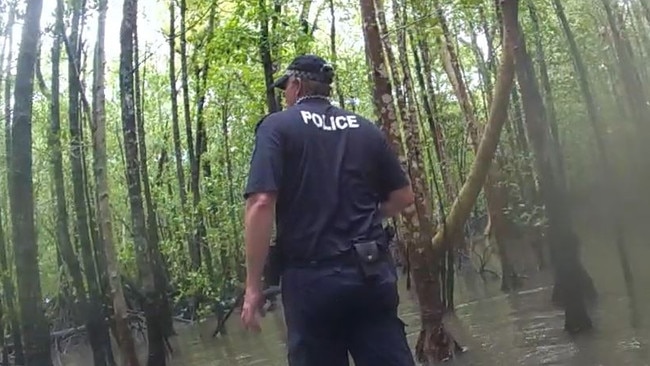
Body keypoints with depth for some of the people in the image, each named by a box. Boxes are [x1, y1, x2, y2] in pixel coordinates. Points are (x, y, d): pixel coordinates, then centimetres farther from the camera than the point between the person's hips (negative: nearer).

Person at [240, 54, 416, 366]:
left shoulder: (277, 126, -2)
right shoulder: (366, 129, 11)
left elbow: (261, 203, -14)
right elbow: (403, 197, 15)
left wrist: (253, 286, -10)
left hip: (312, 278, -3)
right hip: (372, 272, 4)